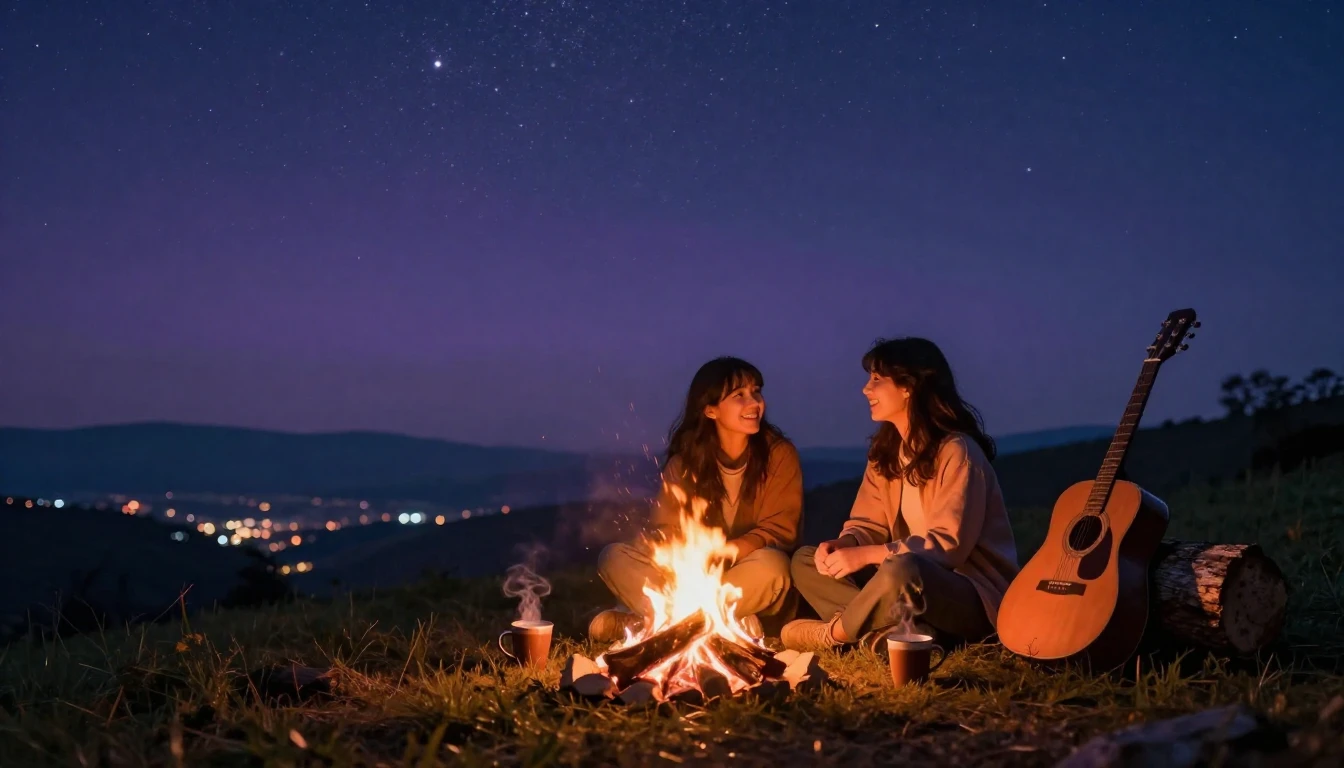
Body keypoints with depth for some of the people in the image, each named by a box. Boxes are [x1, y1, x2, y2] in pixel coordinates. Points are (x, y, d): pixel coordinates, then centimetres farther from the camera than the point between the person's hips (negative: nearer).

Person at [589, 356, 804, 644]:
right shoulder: (684, 461, -2)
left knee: (769, 565, -36)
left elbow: (780, 531, -11)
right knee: (615, 556, -16)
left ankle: (641, 623, -27)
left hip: (752, 590, -2)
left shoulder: (779, 453, -8)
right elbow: (665, 533, -6)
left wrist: (733, 550, -31)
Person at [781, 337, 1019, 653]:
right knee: (806, 560, -1)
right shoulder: (886, 449, 10)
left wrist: (866, 555, -25)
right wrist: (841, 545, -14)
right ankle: (890, 633, -23)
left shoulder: (956, 451, -16)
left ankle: (834, 633, -11)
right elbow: (869, 522, 9)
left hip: (974, 595, -8)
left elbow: (950, 544, -23)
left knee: (899, 571, -41)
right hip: (915, 587, 9)